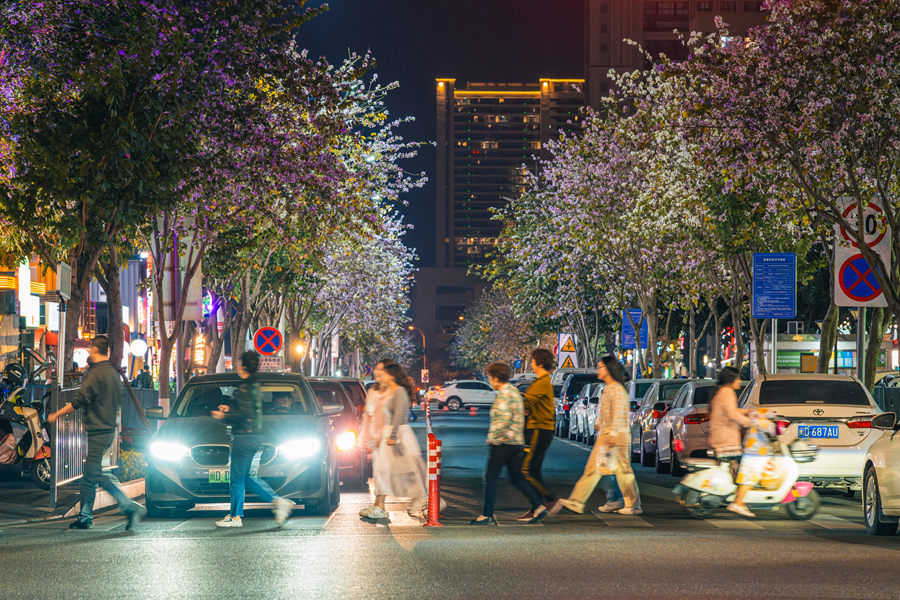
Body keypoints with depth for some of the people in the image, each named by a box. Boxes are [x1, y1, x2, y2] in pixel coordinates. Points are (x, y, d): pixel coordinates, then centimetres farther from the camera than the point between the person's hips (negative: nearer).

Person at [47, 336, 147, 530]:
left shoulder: (95, 374, -15)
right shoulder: (114, 373, 13)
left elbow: (78, 401, -18)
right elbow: (118, 402, 21)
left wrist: (56, 415, -10)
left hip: (98, 432, -9)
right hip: (109, 429, 9)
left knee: (97, 475, -9)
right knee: (89, 475, 13)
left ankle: (131, 507, -17)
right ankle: (85, 517, 16)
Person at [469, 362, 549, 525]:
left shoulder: (503, 394, -14)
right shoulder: (515, 391, 16)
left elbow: (504, 418, -25)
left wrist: (492, 436, -14)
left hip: (502, 443, -9)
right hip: (517, 443, 9)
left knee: (491, 478, -2)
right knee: (518, 478, 12)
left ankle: (487, 516, 0)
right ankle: (539, 507, 4)